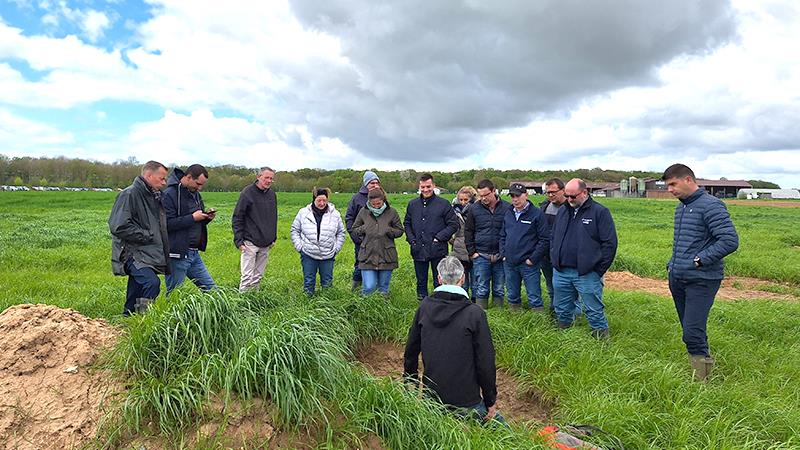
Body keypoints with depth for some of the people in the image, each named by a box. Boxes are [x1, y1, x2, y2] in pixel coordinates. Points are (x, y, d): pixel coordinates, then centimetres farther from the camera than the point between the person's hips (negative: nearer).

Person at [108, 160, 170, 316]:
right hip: (133, 253, -9)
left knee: (134, 298, 15)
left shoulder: (155, 196, 17)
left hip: (149, 254, 9)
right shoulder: (129, 194, -12)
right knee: (152, 282, -28)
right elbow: (119, 227, -20)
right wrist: (147, 236, -16)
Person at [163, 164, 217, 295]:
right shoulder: (170, 194, -13)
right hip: (177, 255, -8)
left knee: (212, 290, 11)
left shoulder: (195, 193, 13)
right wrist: (192, 218, -20)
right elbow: (167, 224, -22)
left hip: (194, 253, 8)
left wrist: (207, 217, 1)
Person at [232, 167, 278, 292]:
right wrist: (238, 240, -12)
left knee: (258, 276, 12)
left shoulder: (272, 194, 9)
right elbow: (237, 218, -8)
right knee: (247, 276, -5)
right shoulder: (248, 193, -9)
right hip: (250, 243, -6)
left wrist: (274, 237, 17)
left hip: (266, 244, 6)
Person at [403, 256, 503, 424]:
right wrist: (491, 401, 2)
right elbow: (486, 361, -10)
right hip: (466, 401, -4)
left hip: (431, 397, 4)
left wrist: (411, 385, 22)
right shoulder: (475, 313, -13)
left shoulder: (424, 307, -1)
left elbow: (410, 352, 8)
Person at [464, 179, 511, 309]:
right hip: (481, 256, 0)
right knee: (481, 289, 5)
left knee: (499, 289, 11)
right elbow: (468, 231, 6)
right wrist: (472, 252, 1)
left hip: (500, 256, 0)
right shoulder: (474, 209, 0)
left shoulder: (507, 208, -3)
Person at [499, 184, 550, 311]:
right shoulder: (508, 213, 10)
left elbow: (545, 239, -11)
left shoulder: (537, 214, -8)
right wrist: (503, 254, 6)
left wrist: (533, 259, -14)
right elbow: (502, 236, 18)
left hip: (528, 264, -5)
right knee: (512, 296, 17)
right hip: (509, 263, 5)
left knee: (534, 297, 1)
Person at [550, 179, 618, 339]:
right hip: (560, 272, 5)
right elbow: (553, 238, 19)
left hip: (587, 274, -5)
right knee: (562, 310, 16)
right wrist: (554, 259, 9)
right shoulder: (562, 211, 11)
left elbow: (610, 243, -8)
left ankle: (602, 338, 20)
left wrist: (599, 270, -10)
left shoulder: (600, 212, -5)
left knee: (594, 311, 3)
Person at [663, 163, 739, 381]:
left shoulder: (710, 205, -13)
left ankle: (702, 380, 1)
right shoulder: (680, 207, 14)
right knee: (690, 331, 15)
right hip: (677, 279, 8)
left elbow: (730, 241, -21)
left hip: (701, 280, -8)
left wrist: (699, 261, -18)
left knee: (693, 333, -11)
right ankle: (702, 365, 28)